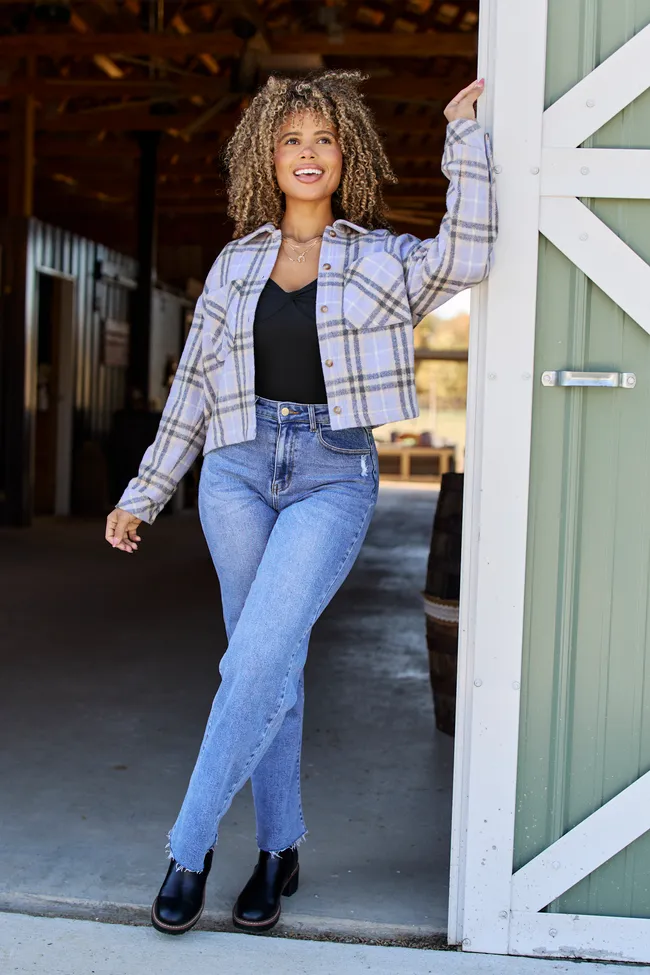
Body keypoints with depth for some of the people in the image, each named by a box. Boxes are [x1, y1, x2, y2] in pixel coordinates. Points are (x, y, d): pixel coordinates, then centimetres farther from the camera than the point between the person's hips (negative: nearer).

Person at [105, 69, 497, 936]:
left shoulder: (381, 259, 5)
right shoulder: (236, 263, 12)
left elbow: (465, 255, -17)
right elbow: (192, 391, 14)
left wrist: (465, 133, -13)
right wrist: (142, 497, 13)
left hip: (333, 478, -3)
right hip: (238, 471, 3)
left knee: (258, 660, -15)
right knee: (269, 667, 5)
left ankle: (190, 847, 1)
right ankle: (280, 849, 19)